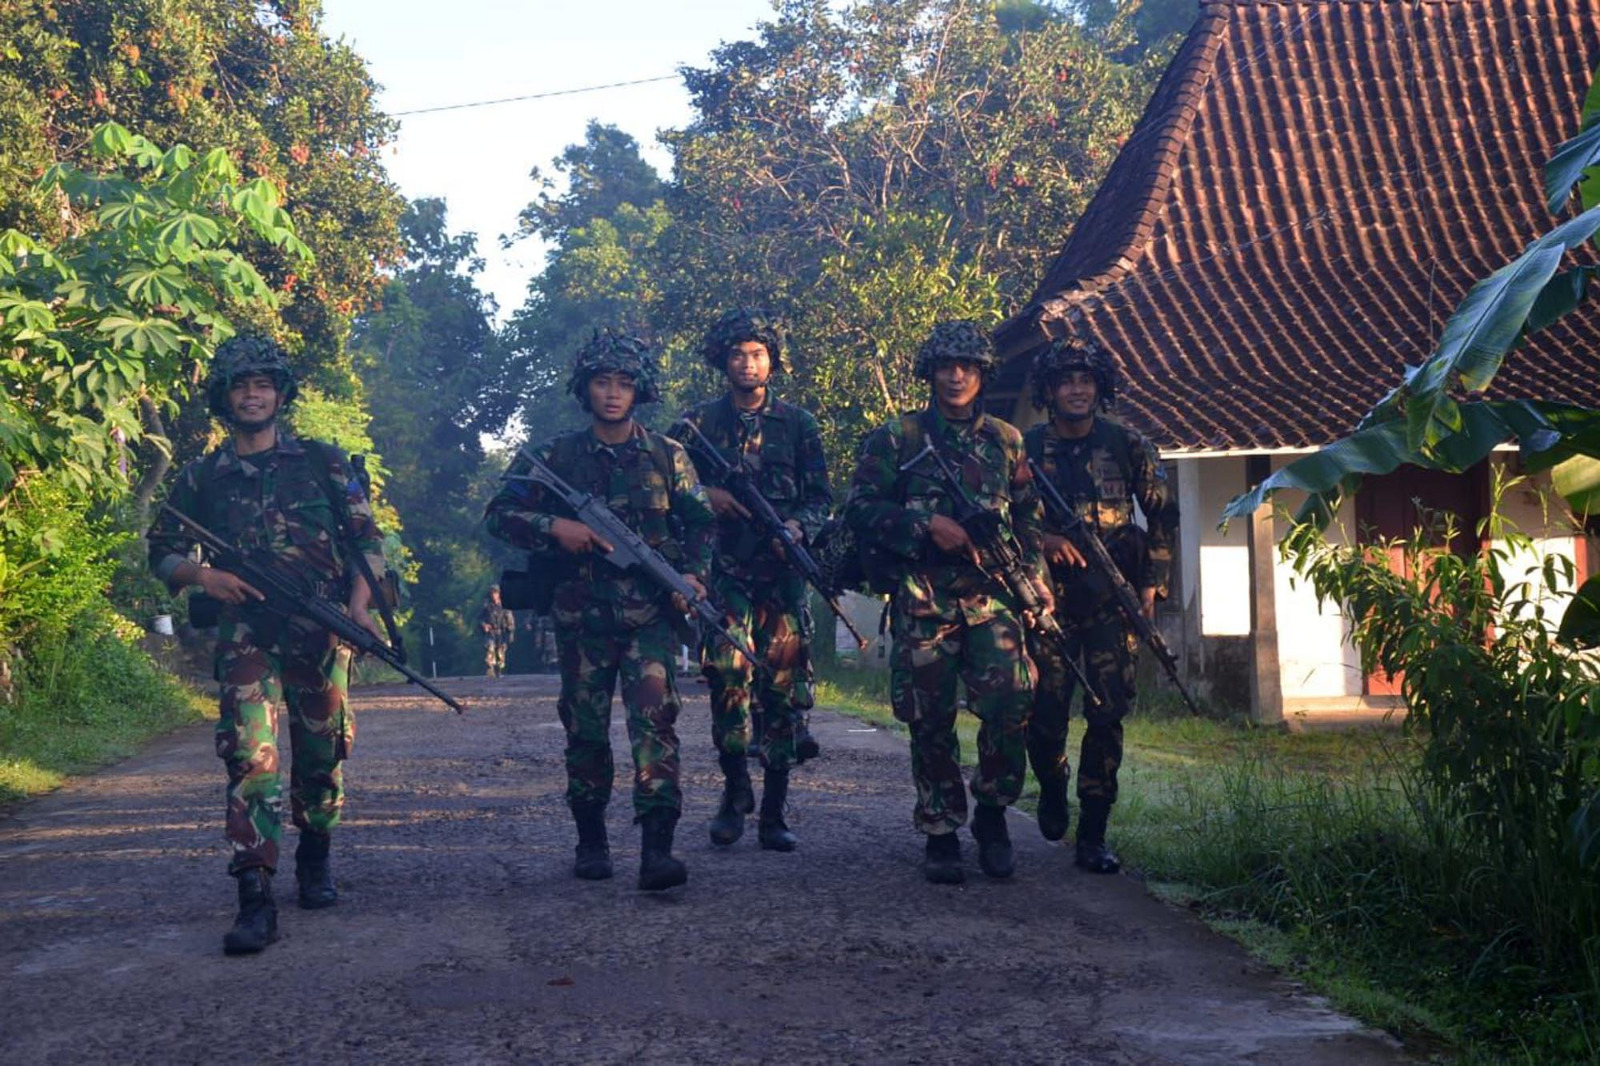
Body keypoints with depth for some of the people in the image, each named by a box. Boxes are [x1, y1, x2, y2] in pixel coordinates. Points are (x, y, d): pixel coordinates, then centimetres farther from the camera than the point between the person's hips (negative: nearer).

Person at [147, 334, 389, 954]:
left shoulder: (322, 462, 9)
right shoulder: (201, 479, 12)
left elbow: (366, 538, 7)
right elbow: (162, 553, 14)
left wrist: (359, 604, -8)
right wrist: (201, 576, -7)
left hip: (320, 631, 1)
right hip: (246, 634, 0)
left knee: (321, 754, 9)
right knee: (251, 756, -14)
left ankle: (315, 862, 32)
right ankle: (255, 899, -20)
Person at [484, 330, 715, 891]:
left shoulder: (667, 456, 9)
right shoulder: (556, 456, 7)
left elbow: (702, 523, 11)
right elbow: (500, 513, 5)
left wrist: (695, 574, -7)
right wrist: (555, 526, -12)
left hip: (650, 613, -1)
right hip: (581, 616, 1)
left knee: (654, 718, -15)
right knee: (585, 729, 7)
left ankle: (658, 848, -21)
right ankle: (591, 841, 22)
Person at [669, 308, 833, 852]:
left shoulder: (798, 425, 11)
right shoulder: (697, 424, 9)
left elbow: (821, 496, 10)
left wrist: (798, 526, -10)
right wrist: (705, 496, -9)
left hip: (782, 569, 1)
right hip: (722, 568, -1)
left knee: (782, 687, 0)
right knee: (729, 667, -20)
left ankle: (773, 813, 7)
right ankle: (736, 786, -2)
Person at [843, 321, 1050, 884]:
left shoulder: (1006, 441, 15)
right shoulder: (896, 439, 7)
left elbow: (1029, 517, 20)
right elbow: (860, 508, 0)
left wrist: (1035, 577, 6)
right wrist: (927, 526, -11)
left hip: (991, 595, 1)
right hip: (923, 599, -1)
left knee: (1010, 703, -15)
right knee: (931, 721, 1)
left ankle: (991, 813, 6)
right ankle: (940, 834, 13)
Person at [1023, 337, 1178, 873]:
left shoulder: (1127, 445, 4)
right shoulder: (1026, 449, 3)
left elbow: (1163, 514, 11)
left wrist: (1153, 582, 4)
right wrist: (1042, 540, -13)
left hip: (1112, 600, 0)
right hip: (1048, 599, 0)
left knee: (1107, 716, -4)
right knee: (1045, 713, -3)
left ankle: (1093, 835, 3)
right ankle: (1052, 787, 31)